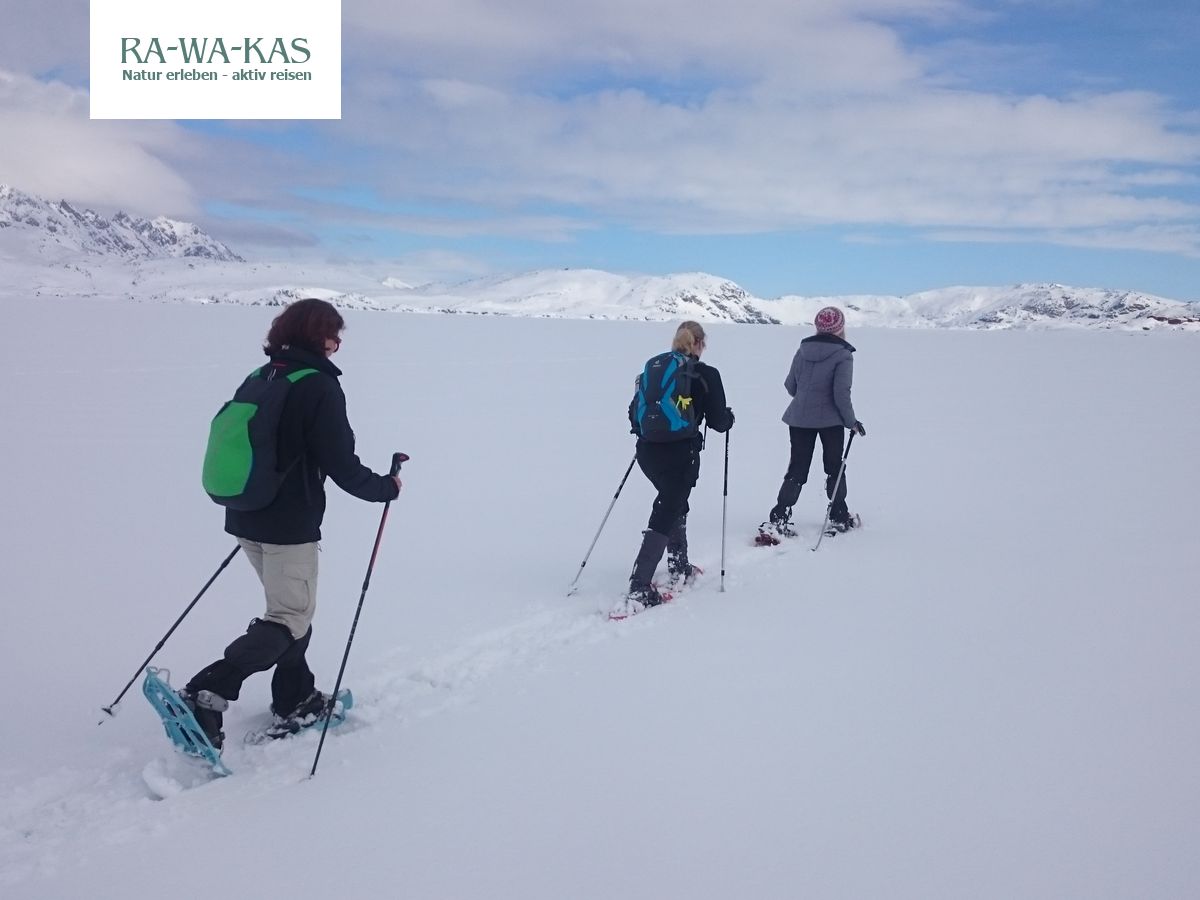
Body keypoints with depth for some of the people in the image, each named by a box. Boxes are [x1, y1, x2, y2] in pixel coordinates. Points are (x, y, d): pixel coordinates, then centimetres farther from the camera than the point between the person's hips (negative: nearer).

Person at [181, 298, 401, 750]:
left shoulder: (258, 379, 9)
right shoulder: (320, 387, -15)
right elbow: (341, 466, -17)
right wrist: (386, 487, 0)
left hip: (245, 520, 8)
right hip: (290, 526, -8)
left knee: (290, 606, 21)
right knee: (292, 618, 0)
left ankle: (295, 701, 28)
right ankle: (206, 693, -12)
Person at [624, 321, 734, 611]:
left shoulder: (652, 367, 8)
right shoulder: (706, 375, -5)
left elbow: (634, 413, 9)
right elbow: (718, 421, -3)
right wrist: (729, 416, 19)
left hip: (647, 451, 6)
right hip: (681, 454, -6)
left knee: (675, 503, 27)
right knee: (666, 515, -2)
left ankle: (679, 568, 35)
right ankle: (639, 587, -11)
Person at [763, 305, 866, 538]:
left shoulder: (803, 350, 3)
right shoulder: (843, 355, -12)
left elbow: (790, 385, 8)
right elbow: (841, 393, -17)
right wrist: (852, 422, -5)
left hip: (799, 418, 4)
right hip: (830, 420, -4)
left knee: (797, 470, 7)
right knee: (835, 467, 14)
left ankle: (778, 518, -5)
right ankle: (839, 517, 25)